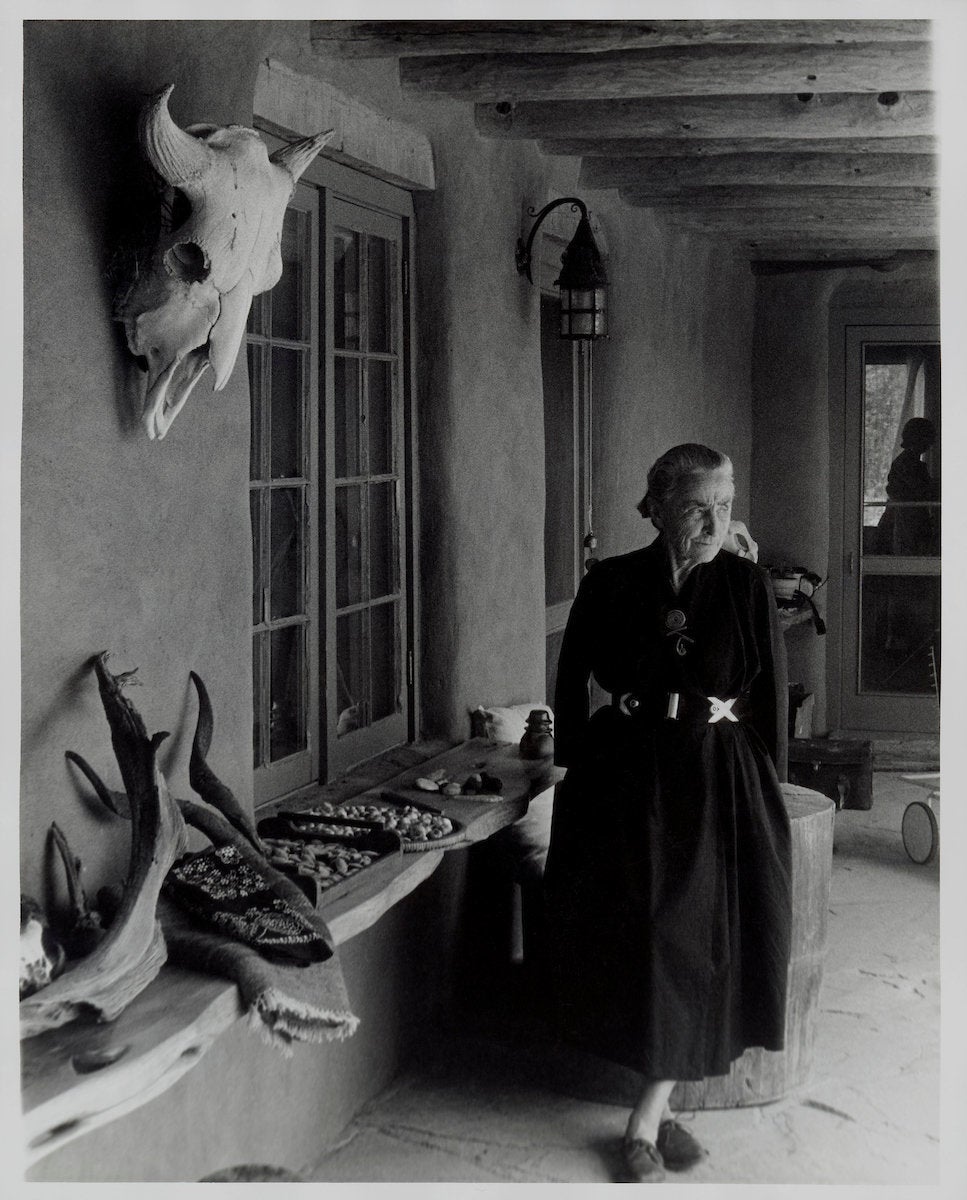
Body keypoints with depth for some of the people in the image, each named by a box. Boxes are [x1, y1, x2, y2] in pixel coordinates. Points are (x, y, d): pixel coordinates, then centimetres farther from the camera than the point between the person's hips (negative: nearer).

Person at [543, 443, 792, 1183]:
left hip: (718, 786, 0)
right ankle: (662, 1106, 18)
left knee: (695, 945, 1)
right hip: (623, 782, 0)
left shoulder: (747, 585, -1)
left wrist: (764, 788, -2)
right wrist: (579, 775, 2)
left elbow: (771, 695, 2)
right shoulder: (610, 584, -1)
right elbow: (573, 682, 5)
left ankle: (645, 1123, 12)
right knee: (632, 942, 2)